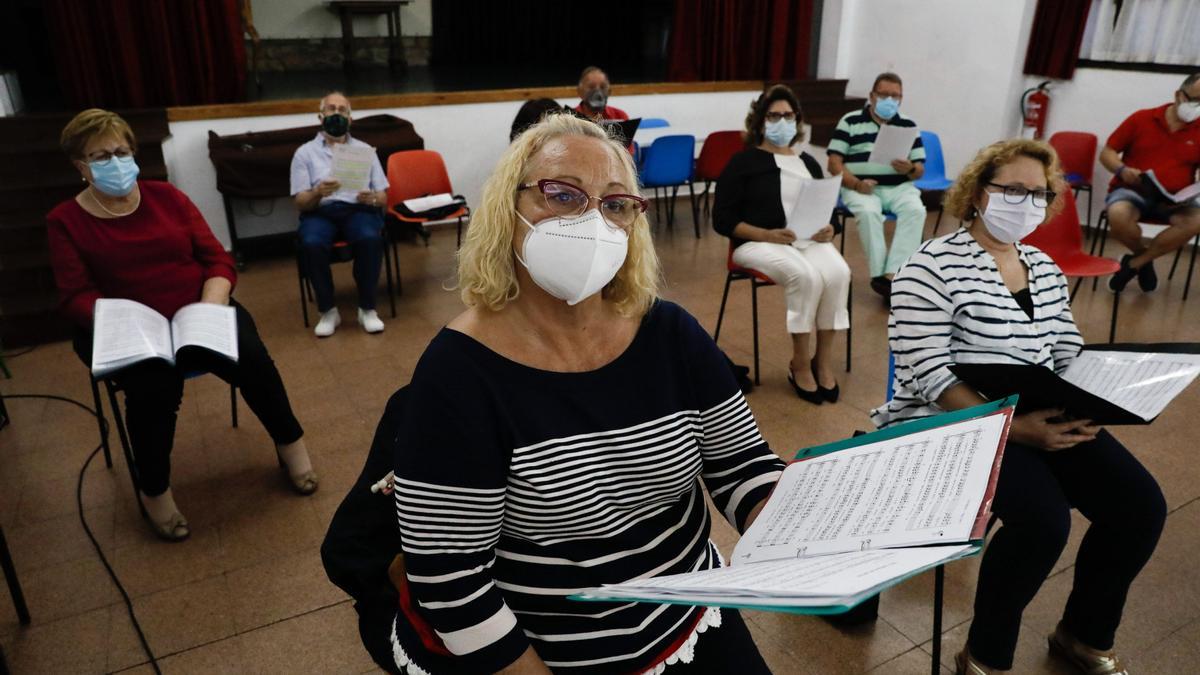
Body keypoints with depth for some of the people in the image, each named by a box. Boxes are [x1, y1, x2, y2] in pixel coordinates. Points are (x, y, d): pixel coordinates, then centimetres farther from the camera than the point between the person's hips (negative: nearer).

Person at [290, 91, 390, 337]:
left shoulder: (365, 149, 16)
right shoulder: (304, 153, 12)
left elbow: (383, 196, 12)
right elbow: (301, 203, 3)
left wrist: (372, 198, -12)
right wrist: (318, 193, -20)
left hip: (358, 210, 0)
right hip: (319, 212, 0)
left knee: (370, 238, -35)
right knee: (311, 244, -35)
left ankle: (367, 308, -20)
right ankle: (328, 310, -17)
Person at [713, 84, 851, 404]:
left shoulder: (808, 163, 22)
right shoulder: (743, 162, 6)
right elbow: (722, 219, -3)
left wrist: (828, 229, -4)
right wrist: (767, 235, -16)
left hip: (809, 240, 4)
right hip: (759, 243, -4)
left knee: (838, 273, -29)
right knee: (806, 276, -34)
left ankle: (824, 361, -16)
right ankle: (800, 364, -17)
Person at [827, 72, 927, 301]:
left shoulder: (908, 125, 13)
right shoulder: (850, 121, 5)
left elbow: (920, 169, 12)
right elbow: (834, 162, -2)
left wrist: (910, 169, -14)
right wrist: (856, 183, -19)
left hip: (899, 187, 3)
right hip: (861, 187, -3)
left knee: (915, 210, -29)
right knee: (869, 212, -35)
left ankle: (893, 274, -31)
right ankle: (878, 274, -25)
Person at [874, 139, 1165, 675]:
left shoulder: (1045, 268, 14)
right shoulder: (932, 266, -10)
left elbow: (1070, 357, 15)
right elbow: (928, 376, -18)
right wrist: (1012, 426, -25)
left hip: (1044, 420, 7)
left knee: (1140, 505, -8)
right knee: (1044, 518, -28)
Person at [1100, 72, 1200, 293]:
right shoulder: (1141, 119, 2)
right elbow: (1107, 153, 4)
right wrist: (1123, 170, -16)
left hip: (1175, 199, 2)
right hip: (1132, 191, -2)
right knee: (1118, 215, -37)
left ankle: (1134, 263, -13)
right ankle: (1143, 257, -2)